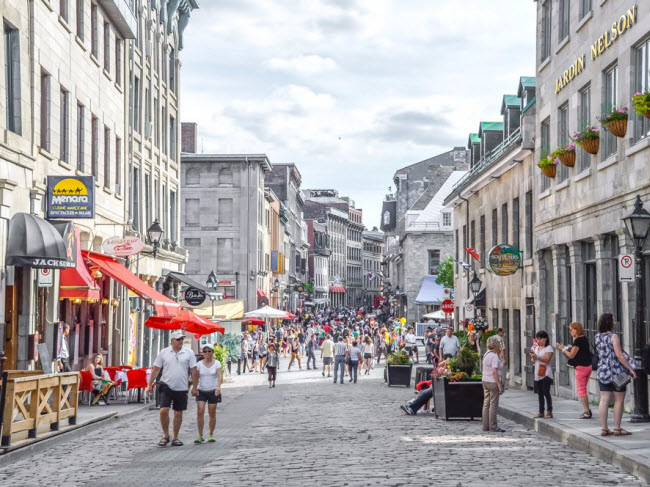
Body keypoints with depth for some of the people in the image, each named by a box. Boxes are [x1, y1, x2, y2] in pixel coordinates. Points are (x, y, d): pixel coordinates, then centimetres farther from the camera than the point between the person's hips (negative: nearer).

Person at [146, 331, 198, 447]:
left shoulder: (189, 353, 1)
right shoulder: (164, 353, 2)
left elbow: (194, 371, 3)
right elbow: (155, 369, 5)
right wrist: (149, 385, 2)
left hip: (181, 389, 1)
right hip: (166, 386, -1)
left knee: (178, 413, 7)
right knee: (163, 411, -11)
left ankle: (175, 437, 19)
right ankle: (165, 435, 6)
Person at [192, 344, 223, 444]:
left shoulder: (217, 363, 0)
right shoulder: (199, 364, 4)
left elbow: (220, 376, -12)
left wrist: (218, 386, -30)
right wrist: (194, 388, -20)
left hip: (213, 391, 0)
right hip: (201, 391, 1)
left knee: (212, 414, 4)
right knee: (200, 412, -12)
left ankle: (211, 435, 15)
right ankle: (200, 436, -7)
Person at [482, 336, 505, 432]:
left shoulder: (486, 354, 13)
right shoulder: (494, 356, -15)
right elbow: (494, 372, -21)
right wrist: (499, 385, -20)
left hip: (485, 381, 9)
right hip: (493, 382, -9)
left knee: (486, 404, 11)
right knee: (493, 405, -4)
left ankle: (486, 426, 15)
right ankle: (493, 426, -2)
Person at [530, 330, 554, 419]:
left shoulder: (549, 348, -5)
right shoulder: (536, 348, 17)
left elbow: (547, 359, -17)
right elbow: (533, 361, 19)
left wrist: (537, 357, -23)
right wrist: (533, 358, -3)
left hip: (545, 374, -7)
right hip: (538, 374, 7)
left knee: (546, 392, -10)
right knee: (540, 394, 9)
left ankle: (549, 412, -7)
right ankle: (541, 412, 13)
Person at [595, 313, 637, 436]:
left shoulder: (597, 337, 6)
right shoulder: (613, 336, -13)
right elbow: (619, 355, -17)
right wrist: (631, 369, -13)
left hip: (602, 371, 6)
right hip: (616, 372, -6)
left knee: (604, 400, 5)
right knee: (619, 400, 4)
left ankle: (604, 429, 6)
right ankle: (617, 428, 7)